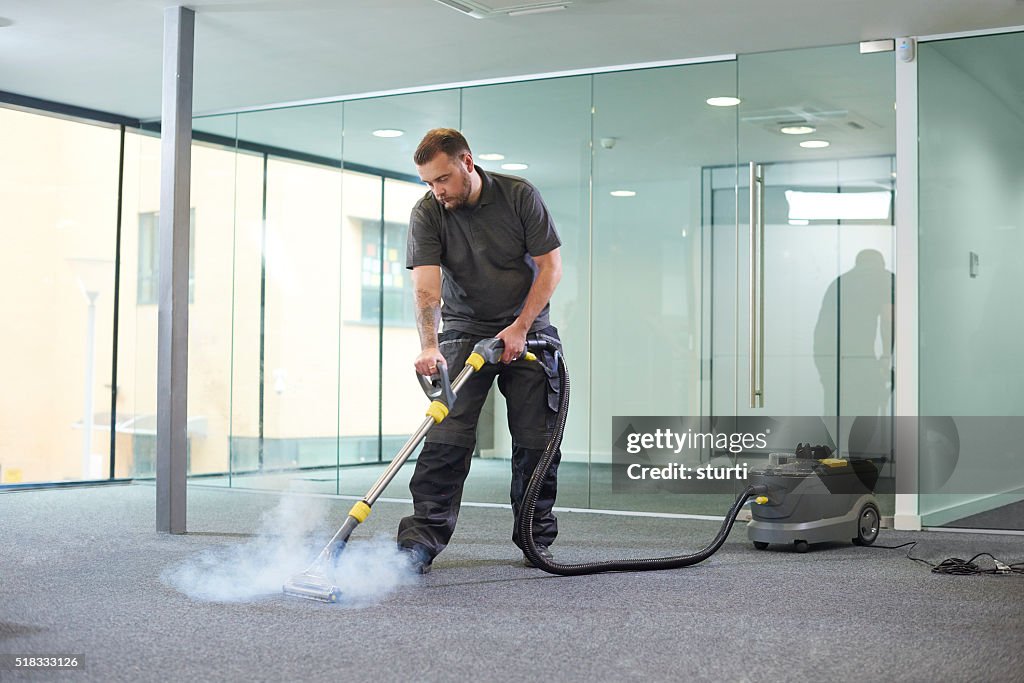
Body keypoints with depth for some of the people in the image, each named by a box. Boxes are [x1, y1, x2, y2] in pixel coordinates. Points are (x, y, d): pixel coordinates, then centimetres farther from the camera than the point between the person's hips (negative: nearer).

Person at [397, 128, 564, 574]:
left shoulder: (520, 196, -11)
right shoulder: (427, 213, -11)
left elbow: (550, 265, -9)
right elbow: (426, 286, -20)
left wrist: (520, 327, -16)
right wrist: (429, 346, -36)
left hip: (526, 330, 1)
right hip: (465, 332, 0)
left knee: (536, 440, 0)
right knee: (447, 434, -13)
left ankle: (536, 540, 13)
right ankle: (421, 541, -13)